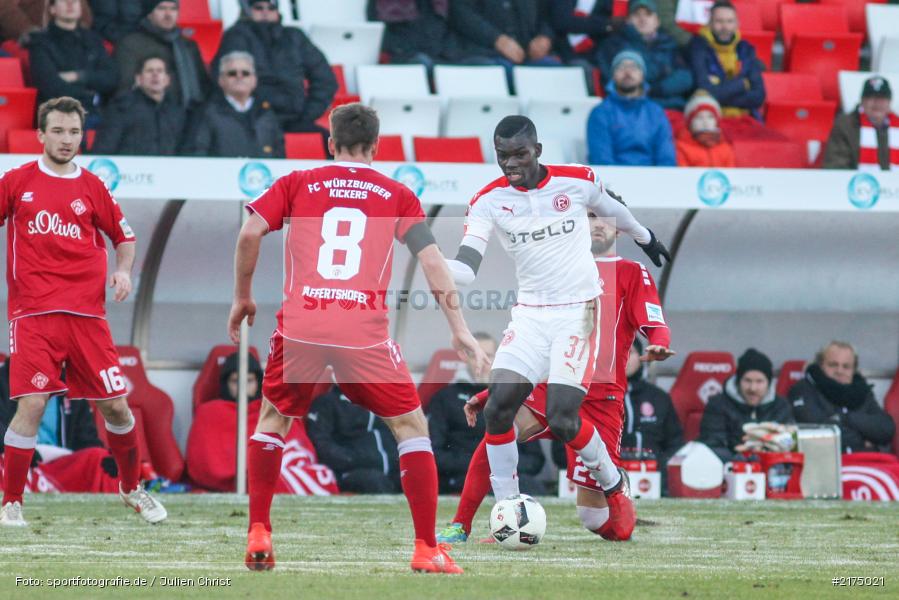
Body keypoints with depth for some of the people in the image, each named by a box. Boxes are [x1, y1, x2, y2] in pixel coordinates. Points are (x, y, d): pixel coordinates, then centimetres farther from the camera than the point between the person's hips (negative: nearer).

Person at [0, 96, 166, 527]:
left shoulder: (92, 188, 10)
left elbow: (124, 236, 21)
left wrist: (123, 271, 2)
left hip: (86, 313, 2)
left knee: (116, 406, 4)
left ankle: (131, 488, 27)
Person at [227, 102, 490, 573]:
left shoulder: (297, 184, 13)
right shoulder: (397, 196, 12)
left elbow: (249, 234, 2)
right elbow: (432, 260, 3)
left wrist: (242, 299, 15)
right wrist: (460, 331, 4)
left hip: (300, 325, 1)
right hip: (365, 333, -1)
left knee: (272, 419, 24)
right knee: (411, 426, 12)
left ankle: (258, 537, 16)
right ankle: (427, 549, 5)